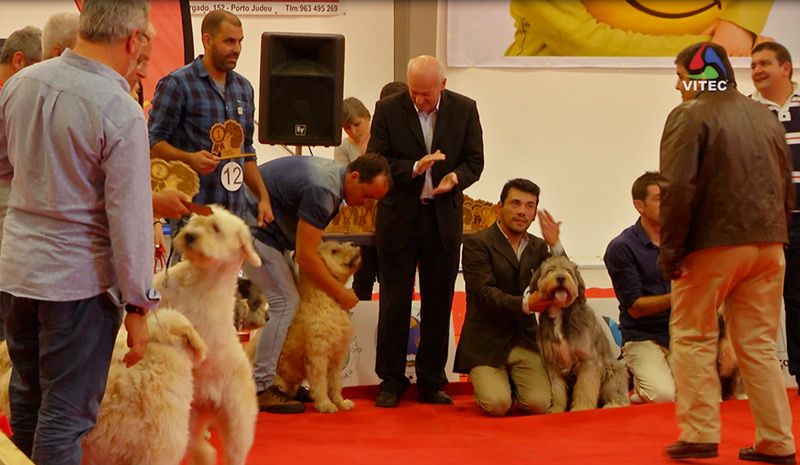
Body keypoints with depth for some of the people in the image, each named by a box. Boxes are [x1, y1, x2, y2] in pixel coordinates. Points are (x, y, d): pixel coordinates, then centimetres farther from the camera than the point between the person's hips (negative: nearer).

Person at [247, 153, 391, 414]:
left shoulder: (333, 175, 5)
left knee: (288, 301, 7)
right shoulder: (322, 190, -27)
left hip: (269, 230, 10)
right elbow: (305, 257, -24)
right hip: (252, 229, -10)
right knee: (285, 303, -13)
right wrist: (340, 294, -14)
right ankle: (260, 389, -12)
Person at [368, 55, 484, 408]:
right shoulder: (388, 109, -5)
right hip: (398, 218, -2)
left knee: (438, 302, 7)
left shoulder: (464, 110, 0)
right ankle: (391, 381, 12)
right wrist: (414, 168, -22)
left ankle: (431, 382, 16)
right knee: (394, 302, 3)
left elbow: (474, 161, 3)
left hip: (444, 218, 2)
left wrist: (455, 178, -19)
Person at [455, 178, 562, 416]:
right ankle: (489, 383, 14)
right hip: (487, 342, -4)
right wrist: (525, 304, -32)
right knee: (497, 405, -22)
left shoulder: (538, 247, 12)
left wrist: (555, 245, -9)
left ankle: (509, 382, 17)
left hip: (525, 340, 4)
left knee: (539, 404, -16)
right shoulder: (476, 243, -6)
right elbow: (485, 293, -17)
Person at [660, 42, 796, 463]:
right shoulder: (764, 116, 14)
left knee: (693, 339, 6)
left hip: (713, 244, -6)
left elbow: (678, 188, -16)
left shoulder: (690, 116, -8)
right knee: (759, 344, 11)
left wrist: (670, 250, -10)